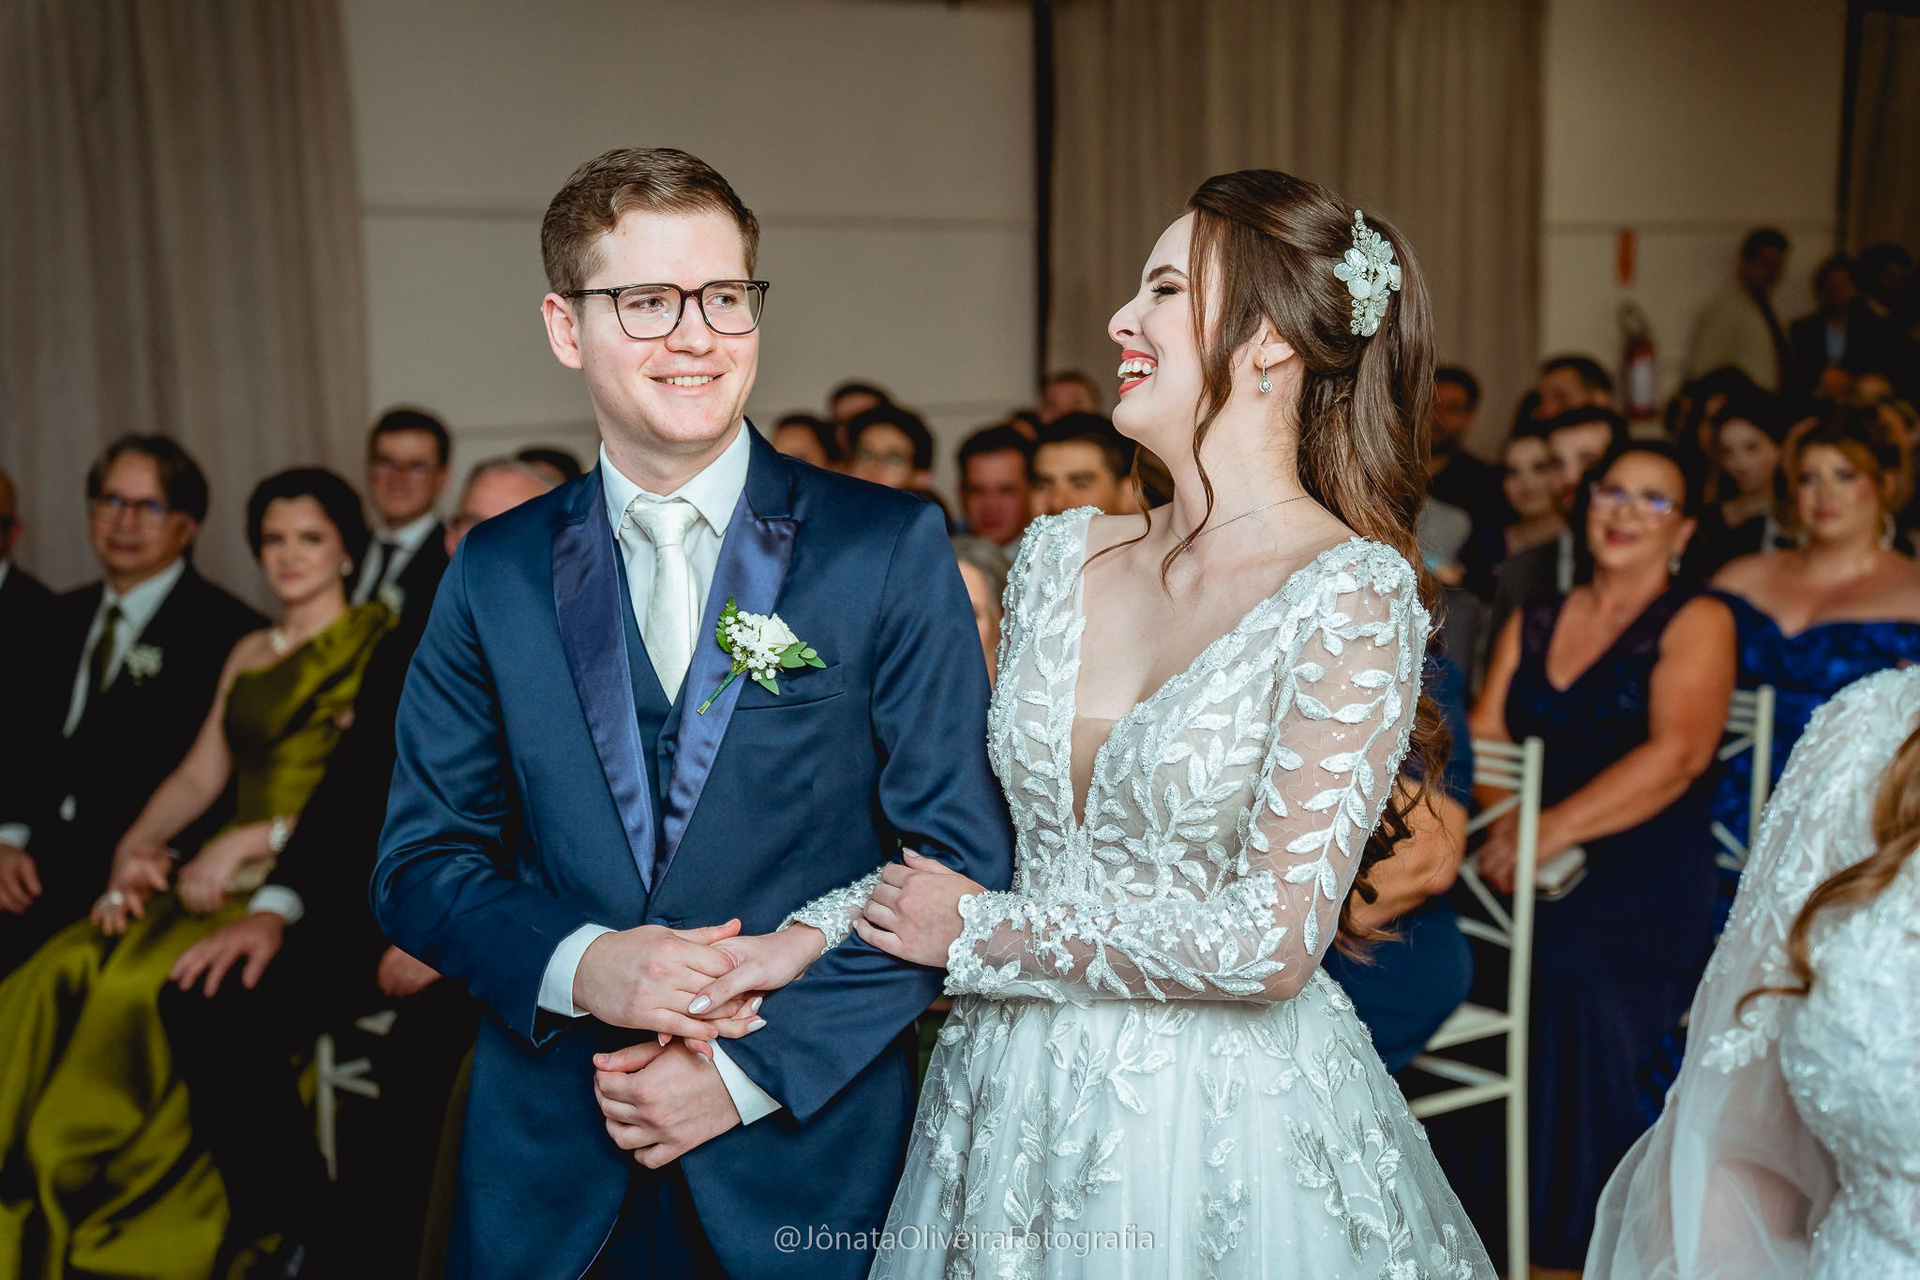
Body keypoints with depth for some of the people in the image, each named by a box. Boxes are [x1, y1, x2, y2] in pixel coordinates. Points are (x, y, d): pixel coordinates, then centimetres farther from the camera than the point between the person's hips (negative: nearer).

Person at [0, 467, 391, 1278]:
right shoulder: (249, 653, 22)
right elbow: (199, 776, 17)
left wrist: (254, 842, -17)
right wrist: (137, 845, -2)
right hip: (231, 873, 7)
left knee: (143, 985, -29)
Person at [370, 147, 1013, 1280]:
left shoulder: (892, 549, -6)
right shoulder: (496, 577, 2)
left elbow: (963, 862, -7)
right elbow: (420, 866, 4)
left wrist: (754, 1067, -13)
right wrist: (578, 965, -15)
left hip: (809, 1158, -2)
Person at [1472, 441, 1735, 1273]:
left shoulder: (1696, 623, 6)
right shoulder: (1531, 625, 22)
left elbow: (1676, 755, -9)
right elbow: (1482, 737, 13)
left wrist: (1554, 830, -20)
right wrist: (1498, 820, -10)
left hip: (1650, 878, -4)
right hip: (1533, 873, 4)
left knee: (1573, 961, -32)